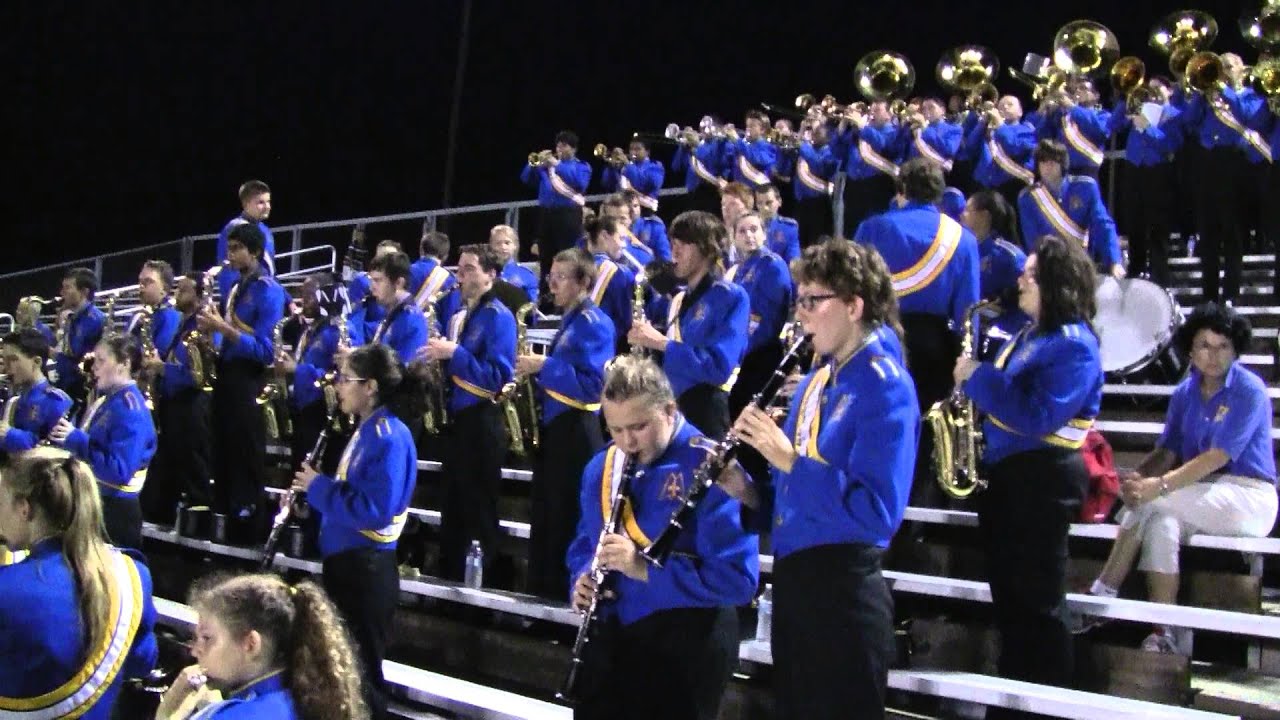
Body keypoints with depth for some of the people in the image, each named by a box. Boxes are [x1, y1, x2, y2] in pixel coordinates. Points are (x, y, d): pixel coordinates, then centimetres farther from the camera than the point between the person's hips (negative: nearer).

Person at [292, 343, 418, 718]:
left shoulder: (389, 437, -19)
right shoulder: (366, 430, 11)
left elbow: (374, 511, -26)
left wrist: (318, 487, -18)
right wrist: (312, 488, 3)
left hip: (367, 568, -10)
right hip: (344, 560, 10)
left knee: (360, 671, 0)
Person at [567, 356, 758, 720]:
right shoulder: (599, 469, 7)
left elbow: (739, 579, -22)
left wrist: (645, 569, -29)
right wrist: (581, 582, -4)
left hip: (687, 642, -6)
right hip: (613, 635, 6)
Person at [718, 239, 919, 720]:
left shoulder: (883, 385, -15)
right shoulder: (816, 378, 11)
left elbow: (878, 511, -25)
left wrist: (788, 458, -24)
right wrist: (749, 493, -2)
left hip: (843, 589, -9)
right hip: (792, 580, 9)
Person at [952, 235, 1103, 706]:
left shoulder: (1074, 344, -17)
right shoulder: (1028, 333, 13)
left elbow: (1037, 417, -26)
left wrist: (978, 378, -20)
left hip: (1042, 480, -10)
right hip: (1003, 471, 10)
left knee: (1036, 599, -2)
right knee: (1007, 590, 16)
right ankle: (1014, 687, 27)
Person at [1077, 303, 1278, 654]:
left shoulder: (1250, 391, -13)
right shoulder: (1185, 392, 8)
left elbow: (1216, 458, -22)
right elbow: (1167, 452, 5)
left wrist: (1157, 486, -32)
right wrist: (1137, 476, -19)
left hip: (1250, 498, -6)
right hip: (1203, 498, 6)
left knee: (1152, 499, -26)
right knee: (1162, 524, -29)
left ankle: (1103, 594, -16)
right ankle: (1166, 633, -28)